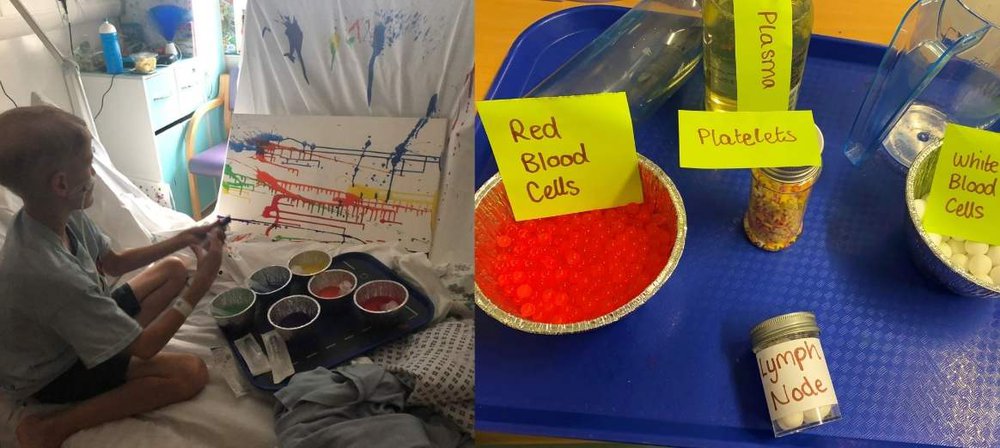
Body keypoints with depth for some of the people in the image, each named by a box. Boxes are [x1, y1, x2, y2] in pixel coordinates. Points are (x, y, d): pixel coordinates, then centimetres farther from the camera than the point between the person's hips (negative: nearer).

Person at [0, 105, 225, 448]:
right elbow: (145, 347, -30)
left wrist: (181, 240, -5)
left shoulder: (61, 216, -16)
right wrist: (202, 281, -25)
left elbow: (114, 263, 6)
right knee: (191, 373, -21)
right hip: (52, 373, -8)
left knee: (173, 269, 8)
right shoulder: (52, 275, -41)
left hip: (74, 331, 8)